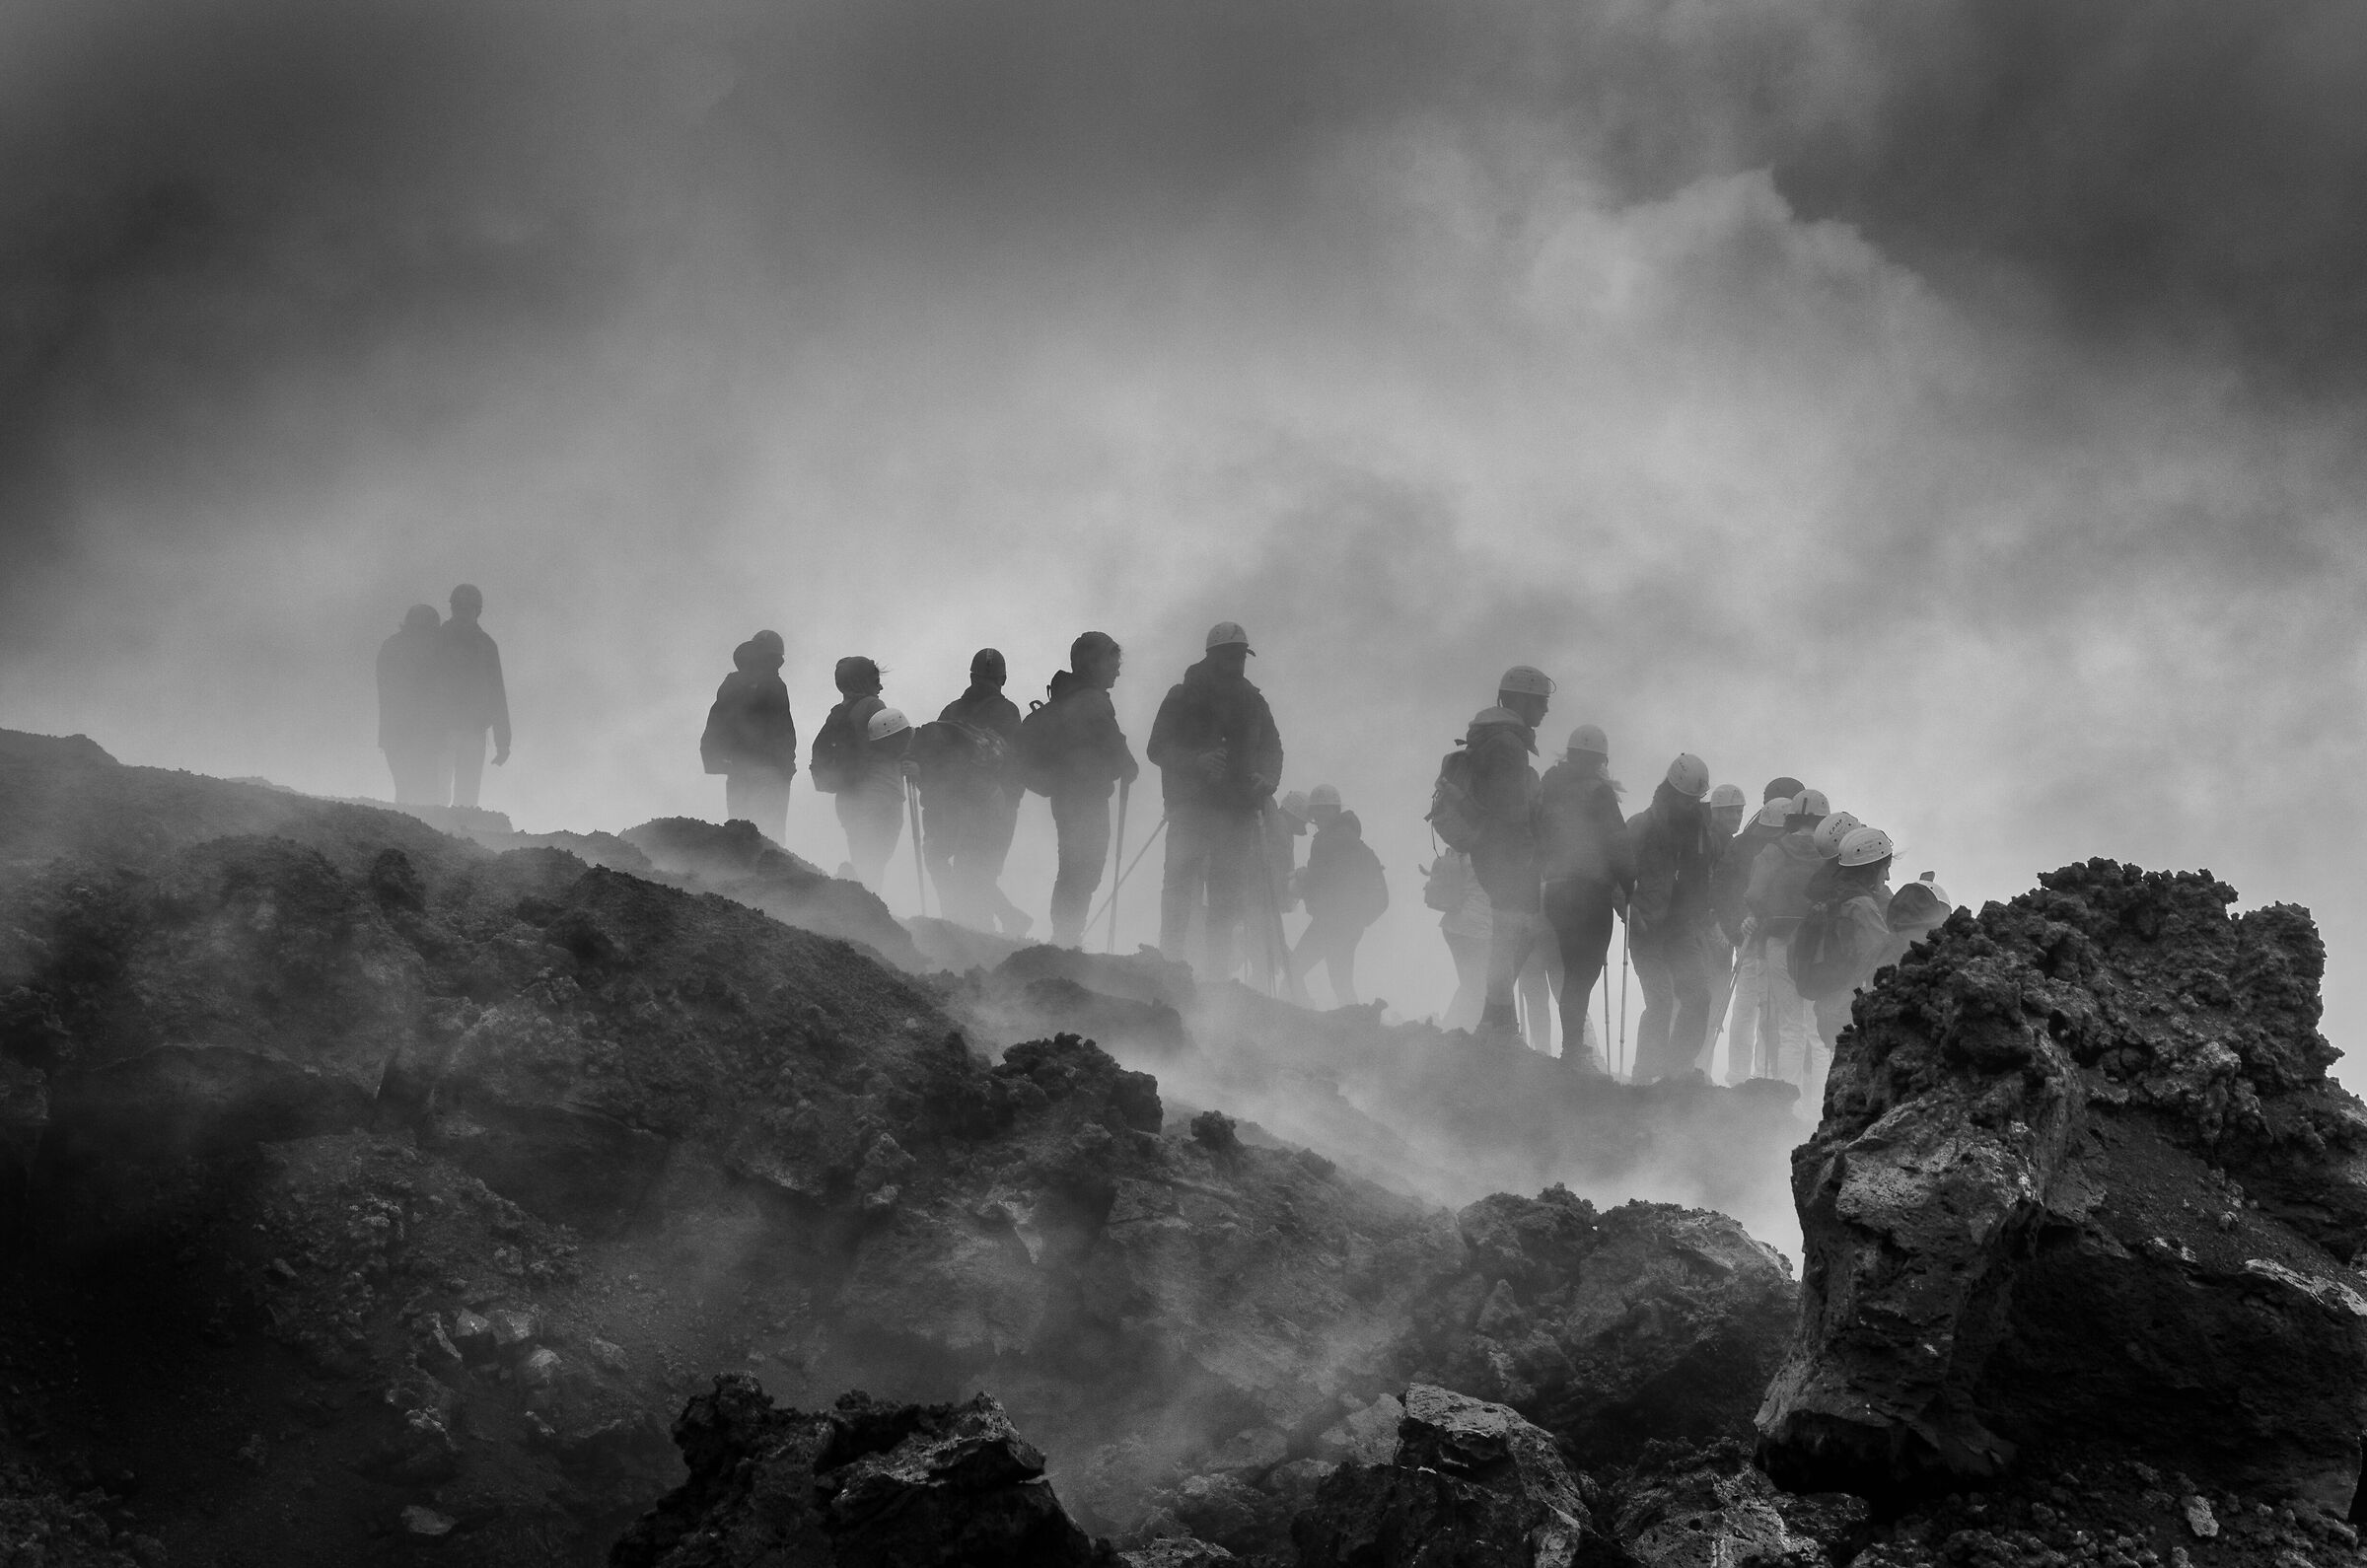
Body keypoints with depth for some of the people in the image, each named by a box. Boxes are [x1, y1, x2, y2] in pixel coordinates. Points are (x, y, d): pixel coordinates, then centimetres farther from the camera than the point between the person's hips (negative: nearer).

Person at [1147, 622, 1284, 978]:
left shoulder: (1253, 701, 17)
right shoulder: (1184, 697, 6)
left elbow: (1271, 749, 18)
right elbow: (1159, 747, -1)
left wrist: (1265, 781, -4)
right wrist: (1197, 761, -18)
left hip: (1238, 807, 4)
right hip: (1191, 805, -4)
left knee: (1229, 892, -2)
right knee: (1183, 884, -14)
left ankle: (1217, 969, -1)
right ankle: (1170, 958, -15)